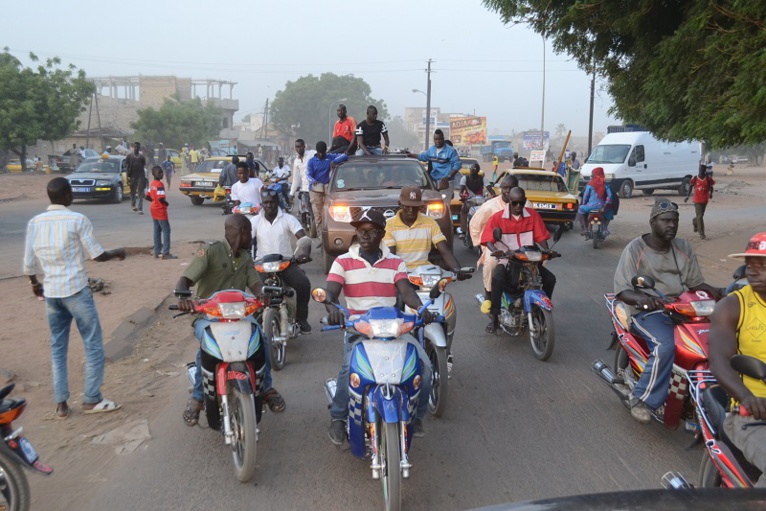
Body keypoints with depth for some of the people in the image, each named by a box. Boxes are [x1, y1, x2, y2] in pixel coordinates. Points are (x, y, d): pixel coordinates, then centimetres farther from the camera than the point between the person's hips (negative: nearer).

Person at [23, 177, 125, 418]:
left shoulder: (34, 222, 5)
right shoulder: (77, 220, -11)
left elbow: (28, 263, 9)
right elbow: (96, 255, -8)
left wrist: (35, 284, 27)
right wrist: (117, 253, 11)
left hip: (51, 292, 6)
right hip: (76, 290, -6)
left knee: (57, 347, 13)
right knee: (93, 344, 5)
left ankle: (61, 403, 15)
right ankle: (92, 399, 8)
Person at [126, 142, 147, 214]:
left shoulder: (142, 157, 10)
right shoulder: (129, 156, 5)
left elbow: (144, 167, 12)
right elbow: (127, 166, 4)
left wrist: (145, 177, 7)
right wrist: (128, 176, -3)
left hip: (141, 176, 0)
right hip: (133, 176, 0)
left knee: (140, 193, -5)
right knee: (133, 191, 9)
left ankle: (140, 209, -8)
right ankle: (133, 204, 32)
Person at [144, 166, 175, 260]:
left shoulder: (151, 184, 9)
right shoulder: (159, 184, -19)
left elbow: (147, 197, 14)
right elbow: (161, 198, -27)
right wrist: (166, 203, -9)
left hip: (154, 209, 9)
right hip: (160, 210, -9)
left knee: (157, 230, 12)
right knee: (166, 230, -6)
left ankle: (157, 252, 15)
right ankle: (165, 253, -11)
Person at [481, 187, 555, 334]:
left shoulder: (533, 215, 3)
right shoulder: (497, 217, -4)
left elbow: (541, 236, 2)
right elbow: (488, 239, -10)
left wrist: (547, 252, -17)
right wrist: (495, 250, -30)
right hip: (506, 259, -3)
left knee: (550, 278, -14)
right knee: (497, 279, -33)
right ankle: (494, 318, -22)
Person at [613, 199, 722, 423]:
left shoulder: (684, 249, 12)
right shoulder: (635, 249, -5)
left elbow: (695, 283, 13)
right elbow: (622, 291, -11)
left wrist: (715, 292, -9)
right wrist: (640, 298, -33)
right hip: (648, 311, -5)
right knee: (666, 346, -33)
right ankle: (642, 399, -17)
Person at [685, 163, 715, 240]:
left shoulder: (708, 178, -1)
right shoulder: (695, 178, -3)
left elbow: (711, 187, 9)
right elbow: (690, 186, 7)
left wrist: (710, 193, -7)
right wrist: (687, 196, 4)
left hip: (705, 200, 3)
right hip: (697, 200, -3)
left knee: (701, 215, 16)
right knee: (699, 216, -7)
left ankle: (694, 222, 51)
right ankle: (702, 234, -6)